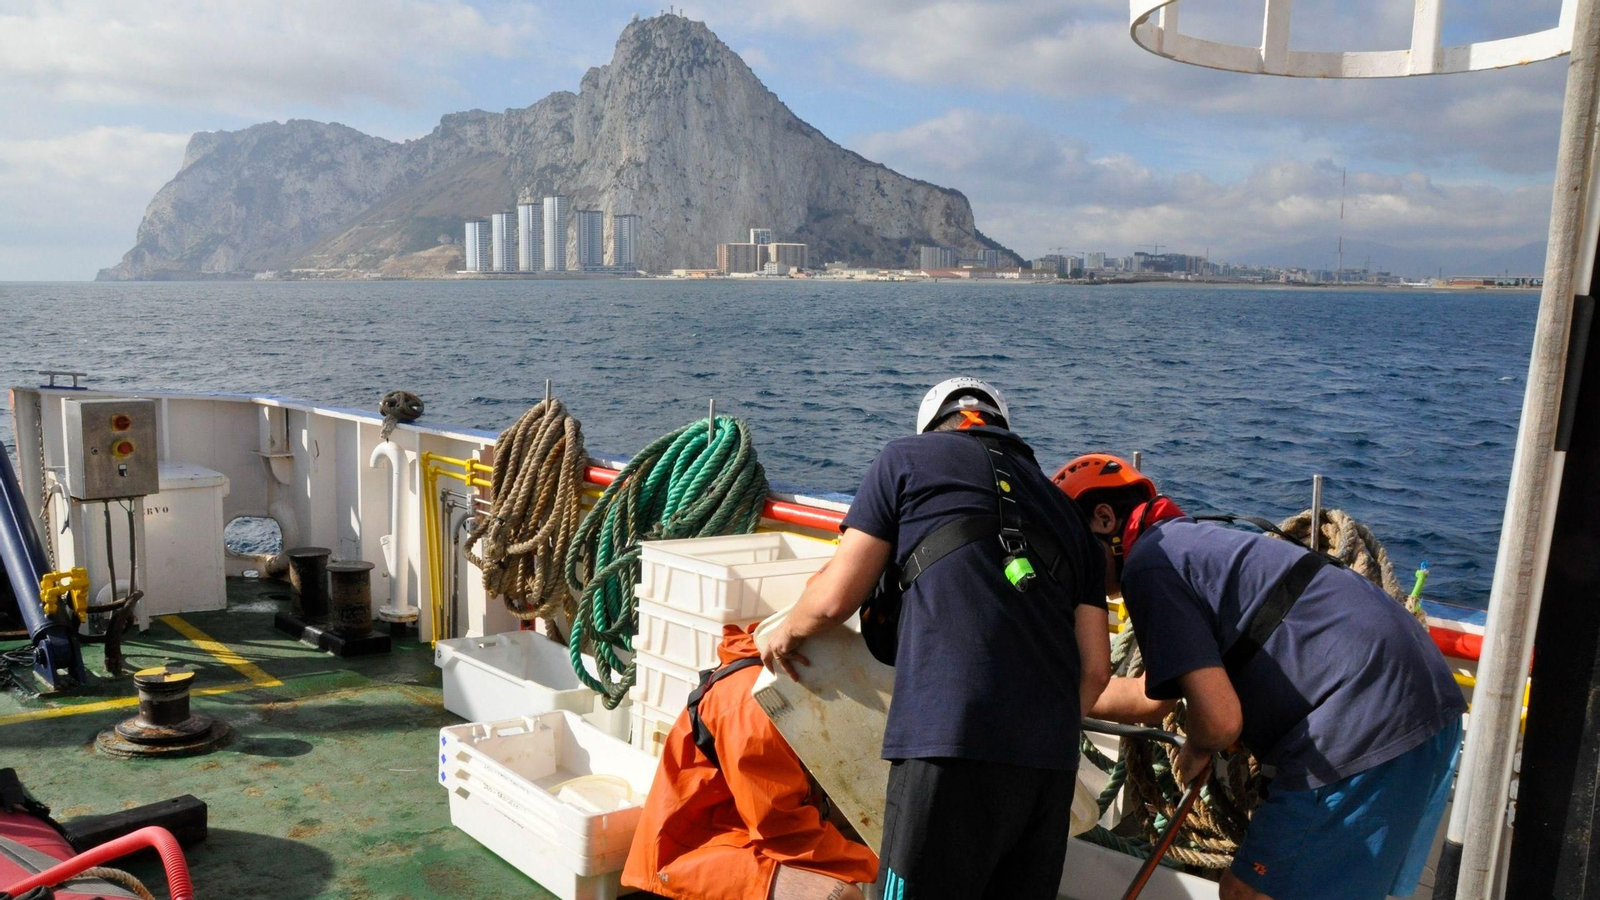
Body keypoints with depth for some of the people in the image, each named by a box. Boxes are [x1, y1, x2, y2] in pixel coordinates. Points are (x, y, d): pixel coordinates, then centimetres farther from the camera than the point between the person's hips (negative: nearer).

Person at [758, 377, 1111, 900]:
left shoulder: (908, 458, 11)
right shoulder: (1064, 509, 26)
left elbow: (835, 598, 5)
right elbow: (1095, 666, 18)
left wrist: (785, 634, 25)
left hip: (953, 741, -6)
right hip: (1054, 760, 6)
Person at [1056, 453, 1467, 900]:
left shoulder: (1148, 561, -12)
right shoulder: (1192, 541, 18)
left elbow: (1219, 720, -19)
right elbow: (1151, 699, 27)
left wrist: (1196, 752, 3)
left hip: (1365, 729, -10)